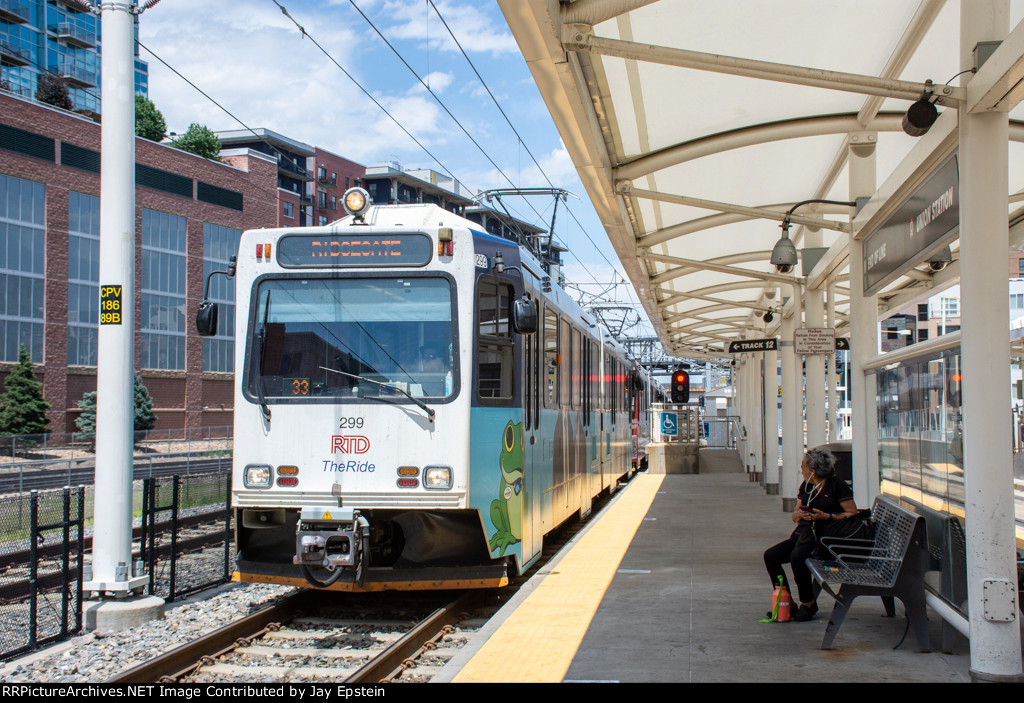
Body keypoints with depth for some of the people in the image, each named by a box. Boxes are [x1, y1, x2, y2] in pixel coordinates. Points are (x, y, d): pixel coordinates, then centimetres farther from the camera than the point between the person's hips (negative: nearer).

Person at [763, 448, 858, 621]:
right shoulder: (806, 486, 17)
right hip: (804, 534, 8)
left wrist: (826, 516, -17)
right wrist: (799, 514, -2)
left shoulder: (837, 485, -5)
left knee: (797, 556, -34)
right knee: (770, 555, -13)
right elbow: (795, 516, 22)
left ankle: (808, 603, -13)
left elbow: (853, 514, -9)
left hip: (825, 536, -8)